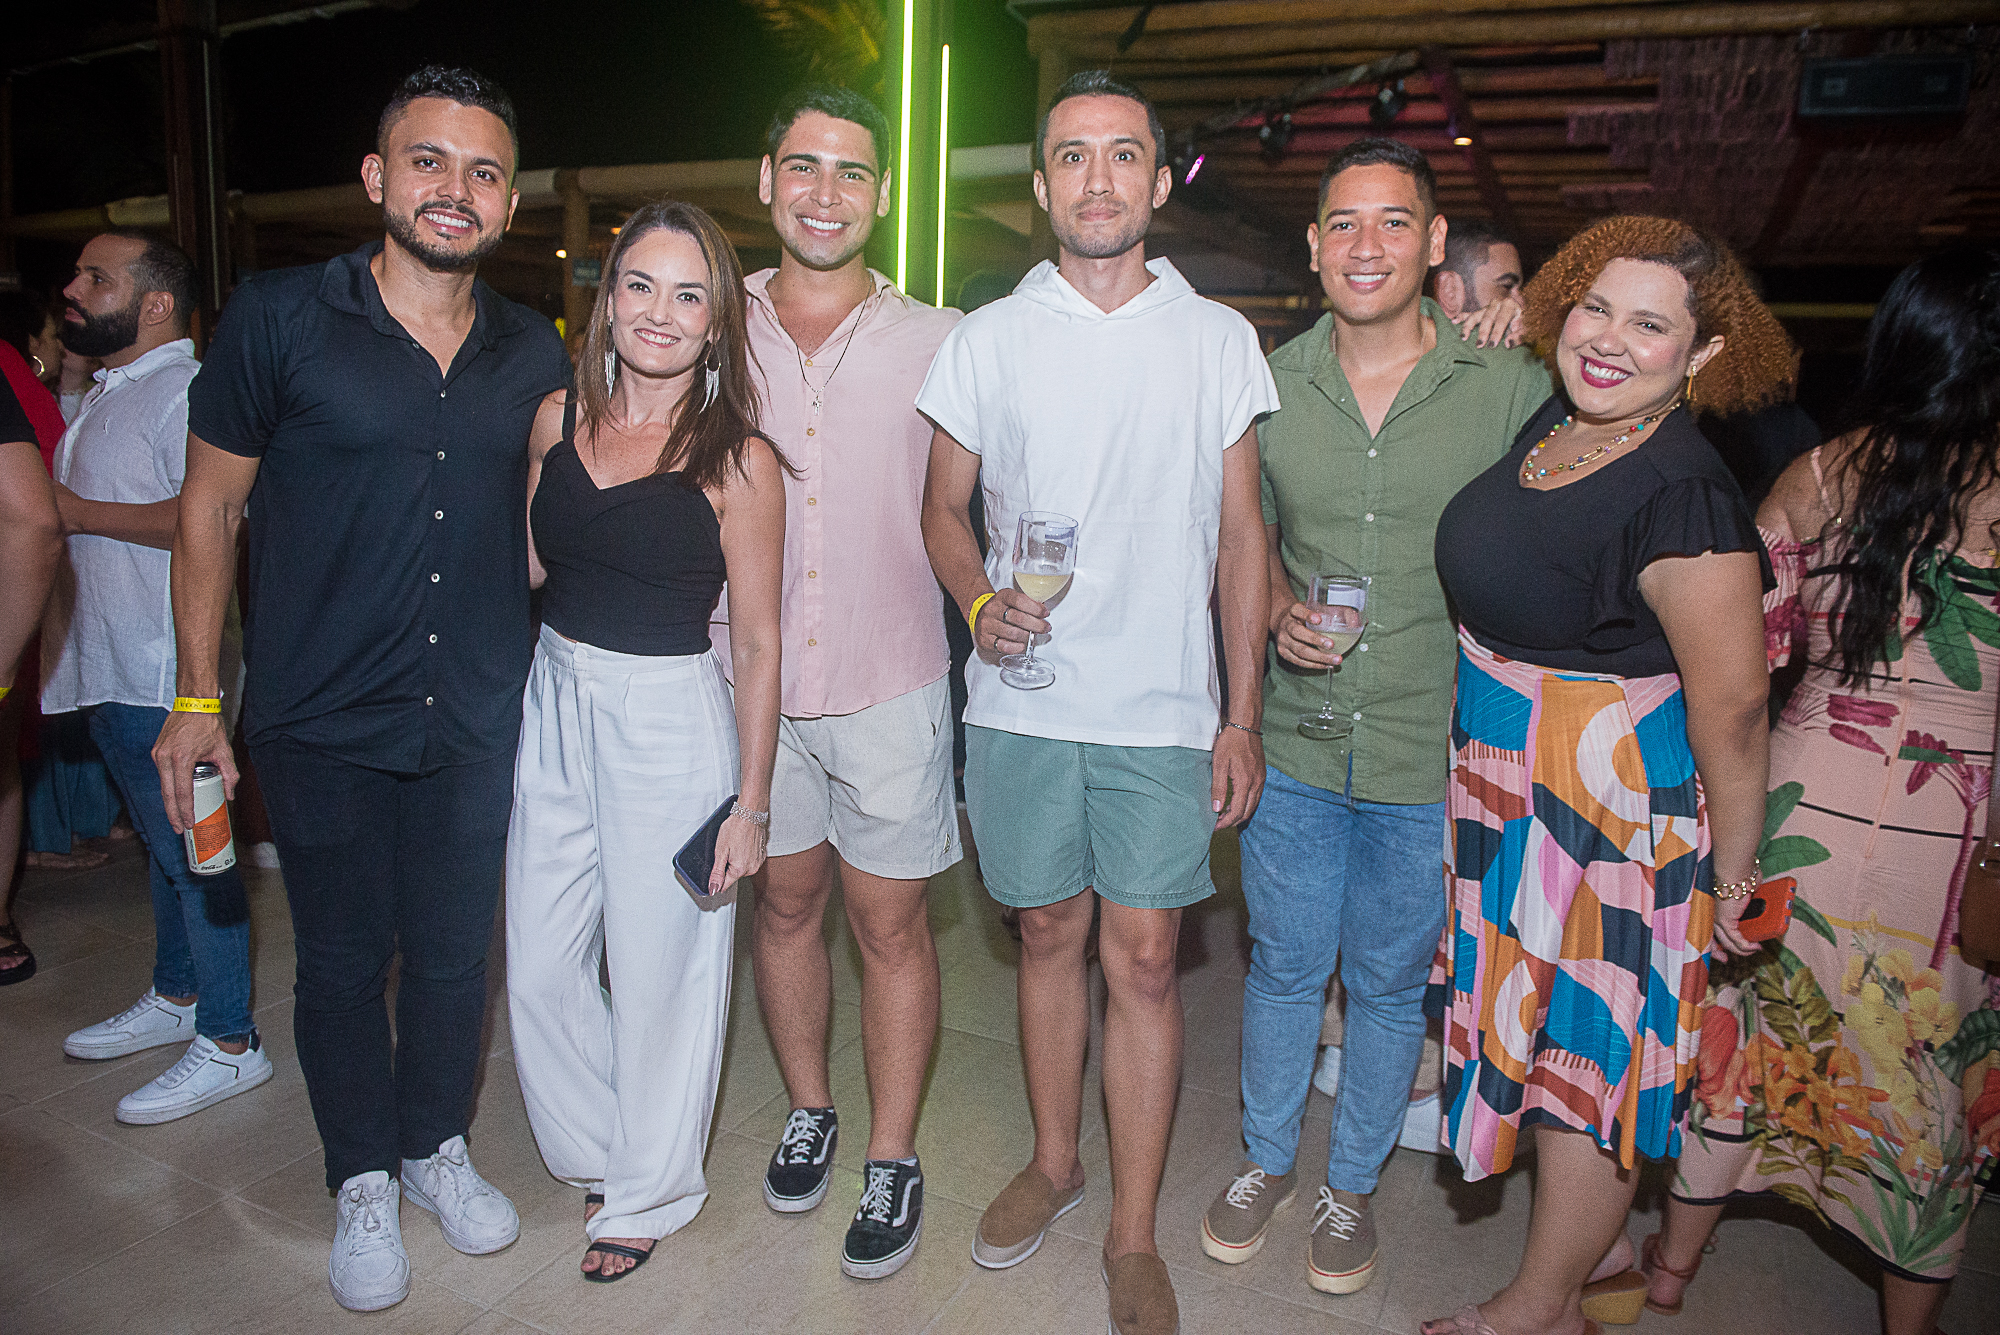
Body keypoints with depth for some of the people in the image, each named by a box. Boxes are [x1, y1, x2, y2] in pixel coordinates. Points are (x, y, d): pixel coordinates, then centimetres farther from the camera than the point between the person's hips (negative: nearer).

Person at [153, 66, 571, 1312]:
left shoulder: (534, 353, 3)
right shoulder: (278, 318, -6)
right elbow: (211, 507, -2)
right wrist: (196, 696, -2)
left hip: (475, 720, 3)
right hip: (322, 723, -2)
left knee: (454, 953, 16)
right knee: (342, 962, 13)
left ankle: (439, 1144, 40)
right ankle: (363, 1180, 35)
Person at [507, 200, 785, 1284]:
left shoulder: (737, 459, -11)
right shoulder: (558, 418, 3)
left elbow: (757, 641, -9)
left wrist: (751, 799, -10)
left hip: (672, 725, -5)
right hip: (553, 707, 5)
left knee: (659, 971, 8)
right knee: (538, 968, 14)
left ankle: (648, 1191, 35)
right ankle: (598, 1149, 42)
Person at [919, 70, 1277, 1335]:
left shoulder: (1220, 340, 4)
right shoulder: (986, 338, 5)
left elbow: (1241, 534, 5)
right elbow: (946, 508, 11)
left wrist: (1242, 715, -1)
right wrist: (980, 600, -12)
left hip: (1164, 710, -1)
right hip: (1021, 704, 1)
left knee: (1143, 959, 2)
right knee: (1049, 934, 13)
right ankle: (1054, 1162, 35)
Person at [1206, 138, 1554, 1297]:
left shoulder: (1514, 389, -6)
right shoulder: (1269, 384, 0)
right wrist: (1277, 606, -6)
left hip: (1434, 758, -1)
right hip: (1296, 744, 2)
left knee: (1392, 981, 15)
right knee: (1285, 963, 15)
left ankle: (1353, 1182, 39)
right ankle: (1267, 1158, 40)